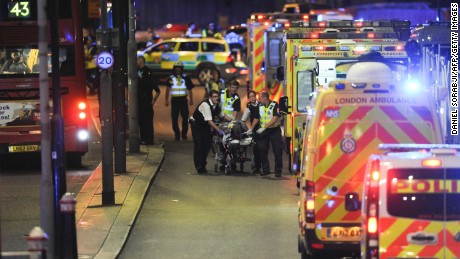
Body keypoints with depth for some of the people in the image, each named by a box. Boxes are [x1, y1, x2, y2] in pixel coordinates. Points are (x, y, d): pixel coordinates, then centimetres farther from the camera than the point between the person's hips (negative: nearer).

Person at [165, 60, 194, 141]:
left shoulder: (186, 78, 6)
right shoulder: (171, 79, 6)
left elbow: (189, 90, 11)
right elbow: (167, 89, 6)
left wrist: (191, 100, 5)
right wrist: (166, 100, -1)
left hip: (183, 99, 0)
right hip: (174, 100, 0)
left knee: (185, 117, -6)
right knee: (174, 118, -1)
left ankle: (184, 134, 2)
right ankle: (177, 134, 6)